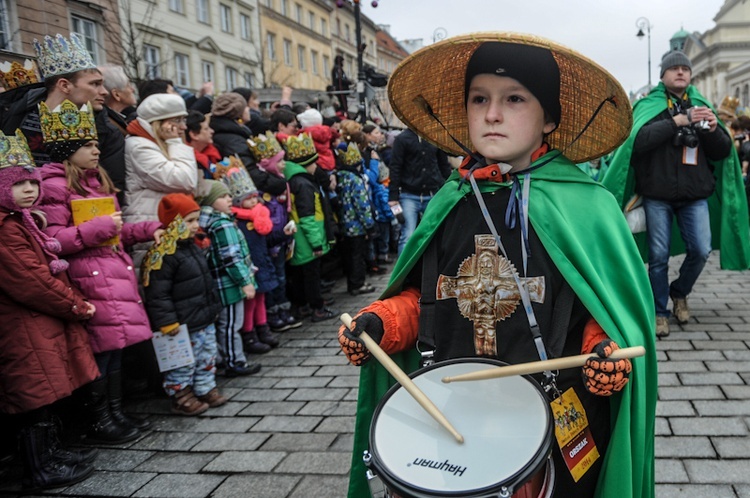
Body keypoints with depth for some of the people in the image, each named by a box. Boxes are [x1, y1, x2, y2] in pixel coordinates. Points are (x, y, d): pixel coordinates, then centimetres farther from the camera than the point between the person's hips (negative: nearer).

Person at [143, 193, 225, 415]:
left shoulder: (193, 247, 10)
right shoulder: (164, 254, -20)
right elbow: (157, 294, -22)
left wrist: (214, 307, 23)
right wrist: (167, 322, -21)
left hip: (205, 321, 9)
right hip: (183, 327, -9)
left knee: (207, 359, 19)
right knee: (183, 364, 4)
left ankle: (206, 389, 33)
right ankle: (181, 397, 19)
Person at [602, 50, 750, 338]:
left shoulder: (700, 105, 13)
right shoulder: (650, 105, 2)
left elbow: (723, 152, 10)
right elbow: (638, 139, -18)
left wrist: (714, 130, -11)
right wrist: (679, 120, -24)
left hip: (695, 195, 3)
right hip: (658, 195, -3)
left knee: (701, 250, -2)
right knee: (659, 255, 1)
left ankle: (679, 293, 25)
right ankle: (659, 312, 14)